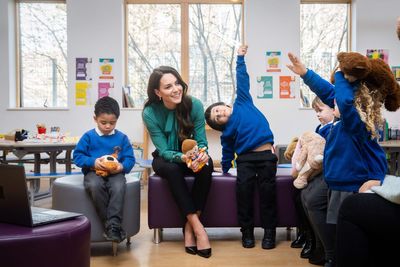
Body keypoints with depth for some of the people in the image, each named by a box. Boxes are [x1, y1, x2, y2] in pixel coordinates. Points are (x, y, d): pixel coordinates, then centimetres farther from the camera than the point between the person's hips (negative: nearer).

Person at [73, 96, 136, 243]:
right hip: (94, 172, 0)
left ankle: (114, 224, -29)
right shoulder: (89, 136, 6)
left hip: (115, 173, 1)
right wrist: (93, 162, -15)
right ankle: (108, 224, -26)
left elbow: (130, 158, 7)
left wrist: (122, 166, -16)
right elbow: (77, 156, 3)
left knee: (118, 187, -35)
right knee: (95, 185, -36)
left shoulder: (122, 137, 9)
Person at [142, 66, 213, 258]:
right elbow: (164, 151, -21)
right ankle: (198, 227, -32)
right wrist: (183, 158, -42)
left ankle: (189, 226, -23)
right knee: (172, 169, -36)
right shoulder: (150, 113, -20)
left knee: (207, 165, -32)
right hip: (166, 160, -1)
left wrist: (202, 153, -38)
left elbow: (201, 141, -13)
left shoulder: (194, 105, -18)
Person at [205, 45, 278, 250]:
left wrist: (240, 58, 13)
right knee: (243, 186, -21)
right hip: (246, 158, 1)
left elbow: (242, 80, 13)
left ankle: (269, 231, -8)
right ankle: (247, 230, -8)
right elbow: (228, 153, 17)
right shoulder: (227, 132, 10)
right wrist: (224, 169, 11)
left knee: (267, 187, -16)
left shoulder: (242, 103, 12)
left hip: (266, 154, 0)